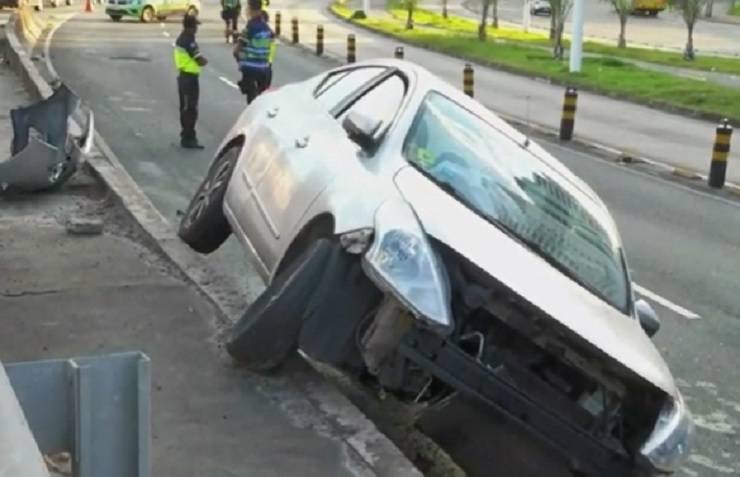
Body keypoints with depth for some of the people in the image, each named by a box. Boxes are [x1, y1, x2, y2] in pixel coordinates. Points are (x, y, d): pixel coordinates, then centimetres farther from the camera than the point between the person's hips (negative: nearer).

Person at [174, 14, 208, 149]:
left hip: (183, 76, 10)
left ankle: (186, 136, 24)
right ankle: (188, 138, -4)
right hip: (190, 78, -10)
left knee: (185, 108, 16)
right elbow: (201, 61, -19)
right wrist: (205, 60, 1)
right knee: (190, 109, -6)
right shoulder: (189, 41, -19)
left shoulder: (181, 39, 12)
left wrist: (200, 60, 1)